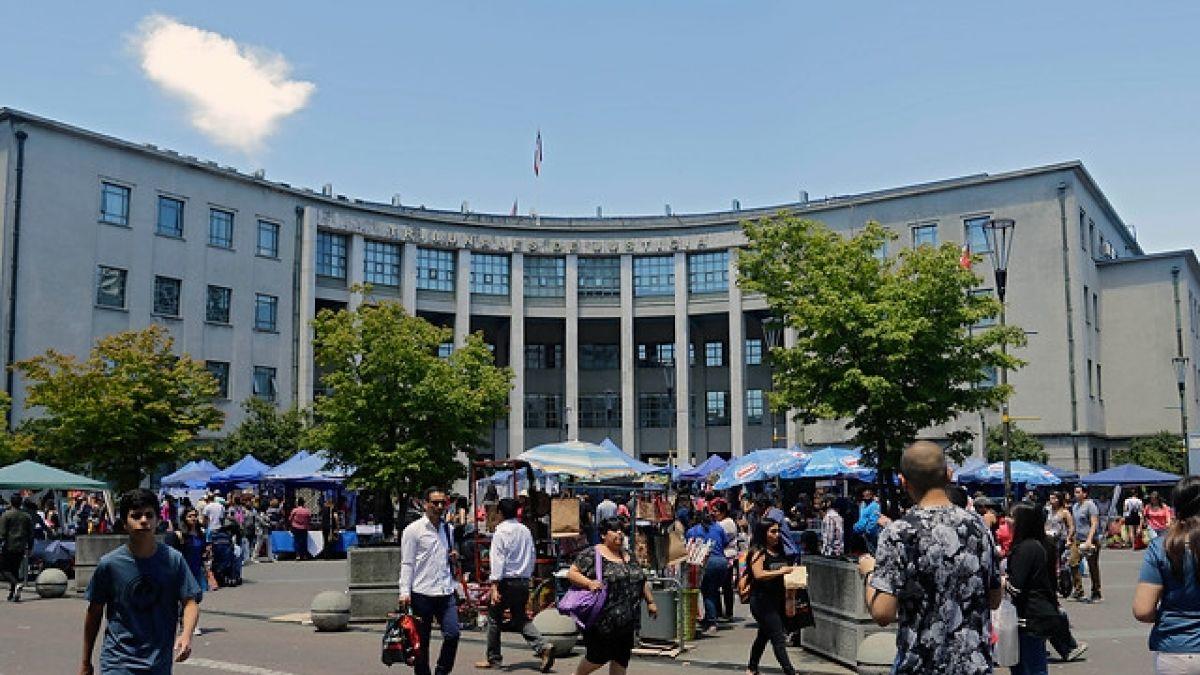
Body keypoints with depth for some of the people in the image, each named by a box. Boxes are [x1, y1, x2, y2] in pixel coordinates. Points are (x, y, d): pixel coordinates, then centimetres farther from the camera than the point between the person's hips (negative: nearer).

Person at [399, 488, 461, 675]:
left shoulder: (448, 529, 15)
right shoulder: (413, 530, -2)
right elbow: (407, 564, -5)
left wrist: (454, 558, 5)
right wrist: (405, 592, -12)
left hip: (446, 592, 4)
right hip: (422, 594, -4)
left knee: (452, 634, -7)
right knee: (422, 641, 5)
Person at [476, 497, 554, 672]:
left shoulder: (501, 530, -10)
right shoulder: (525, 530, 10)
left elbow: (498, 559, -16)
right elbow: (532, 557, 13)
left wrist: (494, 585, -18)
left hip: (506, 581, -6)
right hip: (524, 582, 6)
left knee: (494, 618, 9)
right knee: (521, 618, 14)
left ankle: (493, 658, 15)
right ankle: (542, 646, -5)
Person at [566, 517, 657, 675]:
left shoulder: (628, 556, 15)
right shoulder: (591, 554, -6)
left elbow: (642, 581, 22)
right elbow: (571, 573, -8)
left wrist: (650, 601, 15)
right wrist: (589, 583, -23)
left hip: (627, 619, 6)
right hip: (602, 619, -6)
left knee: (621, 658, 6)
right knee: (599, 657, 0)